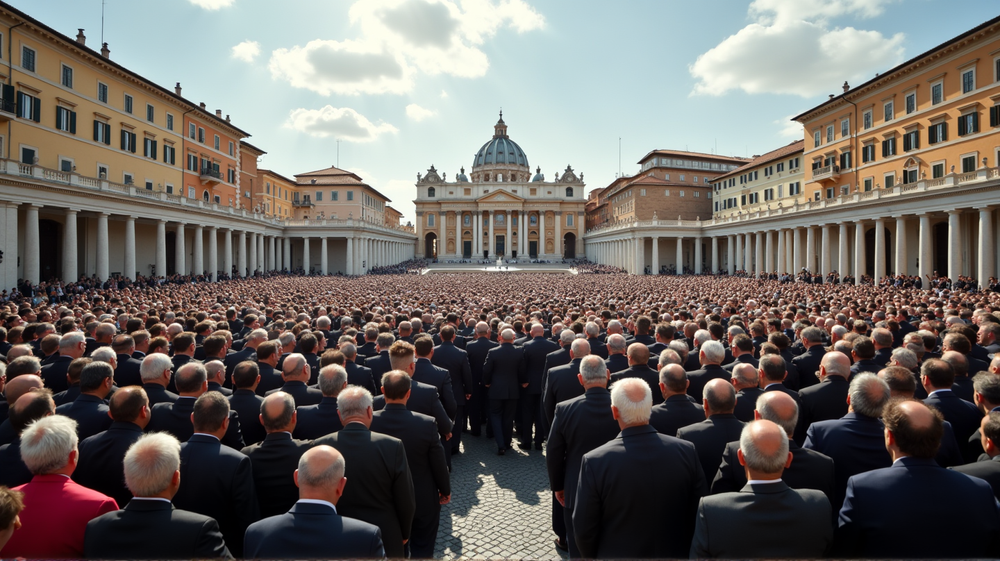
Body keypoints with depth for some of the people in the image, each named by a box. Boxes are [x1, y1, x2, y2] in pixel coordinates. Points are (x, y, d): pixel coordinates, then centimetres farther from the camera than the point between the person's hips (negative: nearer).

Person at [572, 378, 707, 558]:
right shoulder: (686, 451, -17)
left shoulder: (595, 461, -25)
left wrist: (592, 556, 3)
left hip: (617, 552, -2)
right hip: (675, 553, 2)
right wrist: (685, 549, 10)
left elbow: (584, 528, -15)